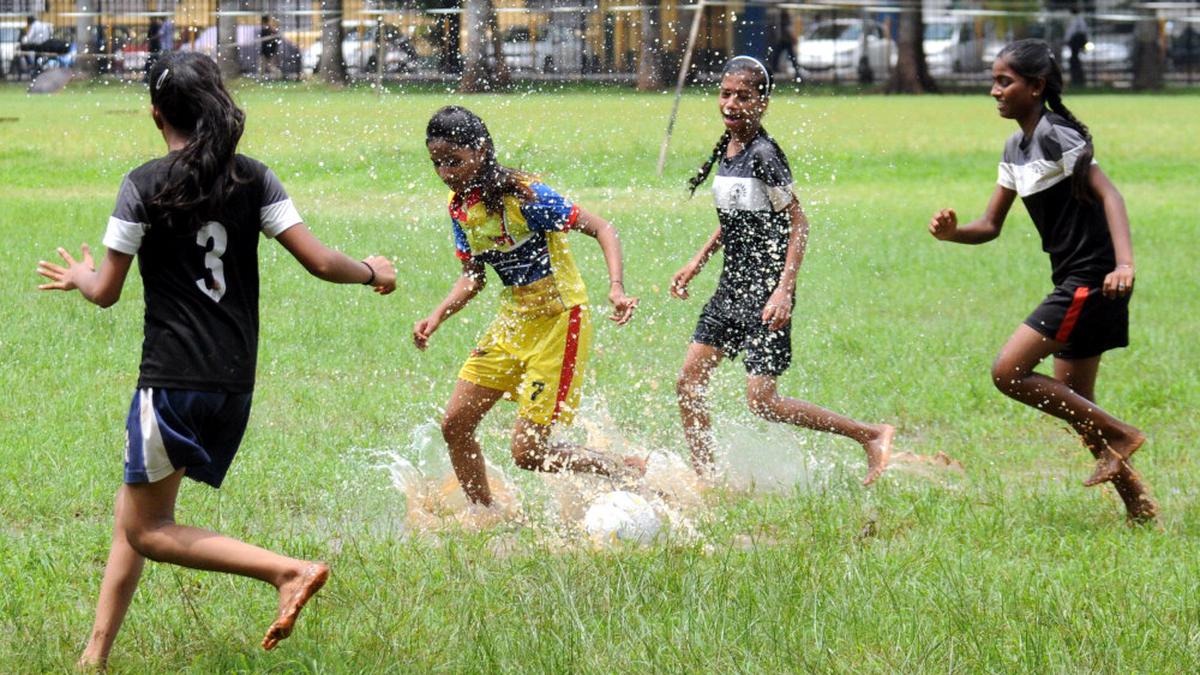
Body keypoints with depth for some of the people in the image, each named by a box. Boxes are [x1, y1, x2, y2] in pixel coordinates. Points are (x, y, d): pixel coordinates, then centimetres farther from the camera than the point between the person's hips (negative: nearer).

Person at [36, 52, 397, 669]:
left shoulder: (144, 185, -8)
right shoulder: (253, 179, 3)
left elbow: (106, 292, -3)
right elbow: (319, 261, 0)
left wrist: (81, 279, 20)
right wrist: (371, 272, 20)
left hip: (172, 379, -6)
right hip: (235, 381, 6)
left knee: (147, 529, 1)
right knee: (133, 514, 17)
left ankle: (288, 570, -16)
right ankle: (95, 658, 15)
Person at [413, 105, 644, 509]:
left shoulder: (522, 196, -21)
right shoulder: (459, 206, 2)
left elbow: (602, 229, -18)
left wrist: (616, 289, -31)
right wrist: (436, 318, -2)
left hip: (559, 322, -8)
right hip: (512, 323, 8)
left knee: (527, 452, -9)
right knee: (455, 425, 3)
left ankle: (630, 474, 11)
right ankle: (484, 517, 20)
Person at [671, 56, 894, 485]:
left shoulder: (763, 155, -16)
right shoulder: (727, 150, 9)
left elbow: (797, 224, -15)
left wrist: (784, 290, -22)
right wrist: (697, 263, 18)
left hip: (765, 292, -8)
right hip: (731, 287, 8)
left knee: (761, 401, -10)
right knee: (688, 384, 5)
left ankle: (870, 435, 0)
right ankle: (704, 480, 14)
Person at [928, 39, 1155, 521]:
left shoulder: (1057, 136, -13)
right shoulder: (1017, 149, 15)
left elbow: (1107, 194, -22)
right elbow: (990, 225, 15)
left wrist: (1124, 264, -35)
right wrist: (951, 232, -7)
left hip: (1091, 279, -10)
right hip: (1074, 284, 10)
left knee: (1008, 373, -13)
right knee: (1073, 404, 11)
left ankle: (1116, 434, -6)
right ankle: (1139, 507, 16)